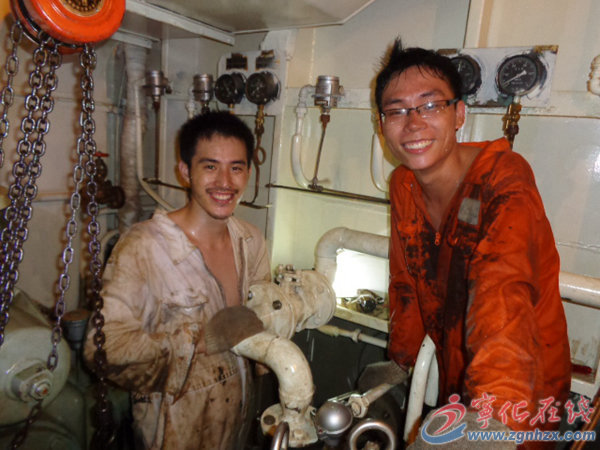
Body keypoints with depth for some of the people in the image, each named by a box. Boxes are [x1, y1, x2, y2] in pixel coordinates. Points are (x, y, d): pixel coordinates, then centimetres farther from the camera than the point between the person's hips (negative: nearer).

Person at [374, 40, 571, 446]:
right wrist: (401, 362, 0)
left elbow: (504, 290, -44)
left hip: (526, 393, -5)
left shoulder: (504, 178, -27)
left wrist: (497, 412, -57)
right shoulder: (403, 185, -8)